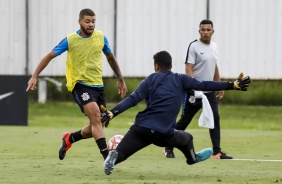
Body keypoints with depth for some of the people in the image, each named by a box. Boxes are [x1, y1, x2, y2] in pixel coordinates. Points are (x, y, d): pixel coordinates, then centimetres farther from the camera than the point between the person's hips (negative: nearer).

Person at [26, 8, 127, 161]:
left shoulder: (100, 37, 2)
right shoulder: (70, 40, -9)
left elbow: (110, 58, 18)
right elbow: (50, 56, 1)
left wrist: (120, 80, 20)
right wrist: (34, 76, -5)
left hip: (98, 85, 5)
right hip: (80, 84, -5)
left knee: (96, 127, 8)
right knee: (96, 116, -26)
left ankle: (69, 139, 37)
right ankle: (107, 157, -30)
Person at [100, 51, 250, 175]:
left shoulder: (150, 80, 9)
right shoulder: (180, 80, 8)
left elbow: (133, 99, -2)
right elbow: (204, 85, 3)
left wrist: (112, 113, -7)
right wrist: (233, 85, 5)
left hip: (141, 129, 0)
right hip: (164, 134, 0)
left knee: (120, 153, -2)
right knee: (187, 138, 30)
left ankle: (113, 156, -35)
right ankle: (192, 158, 57)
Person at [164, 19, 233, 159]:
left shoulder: (214, 46, 12)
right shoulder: (194, 46, -10)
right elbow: (188, 69, -16)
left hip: (210, 91, 6)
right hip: (194, 91, -6)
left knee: (215, 119, -4)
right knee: (184, 121, 1)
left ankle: (217, 152, -4)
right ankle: (169, 148, 15)